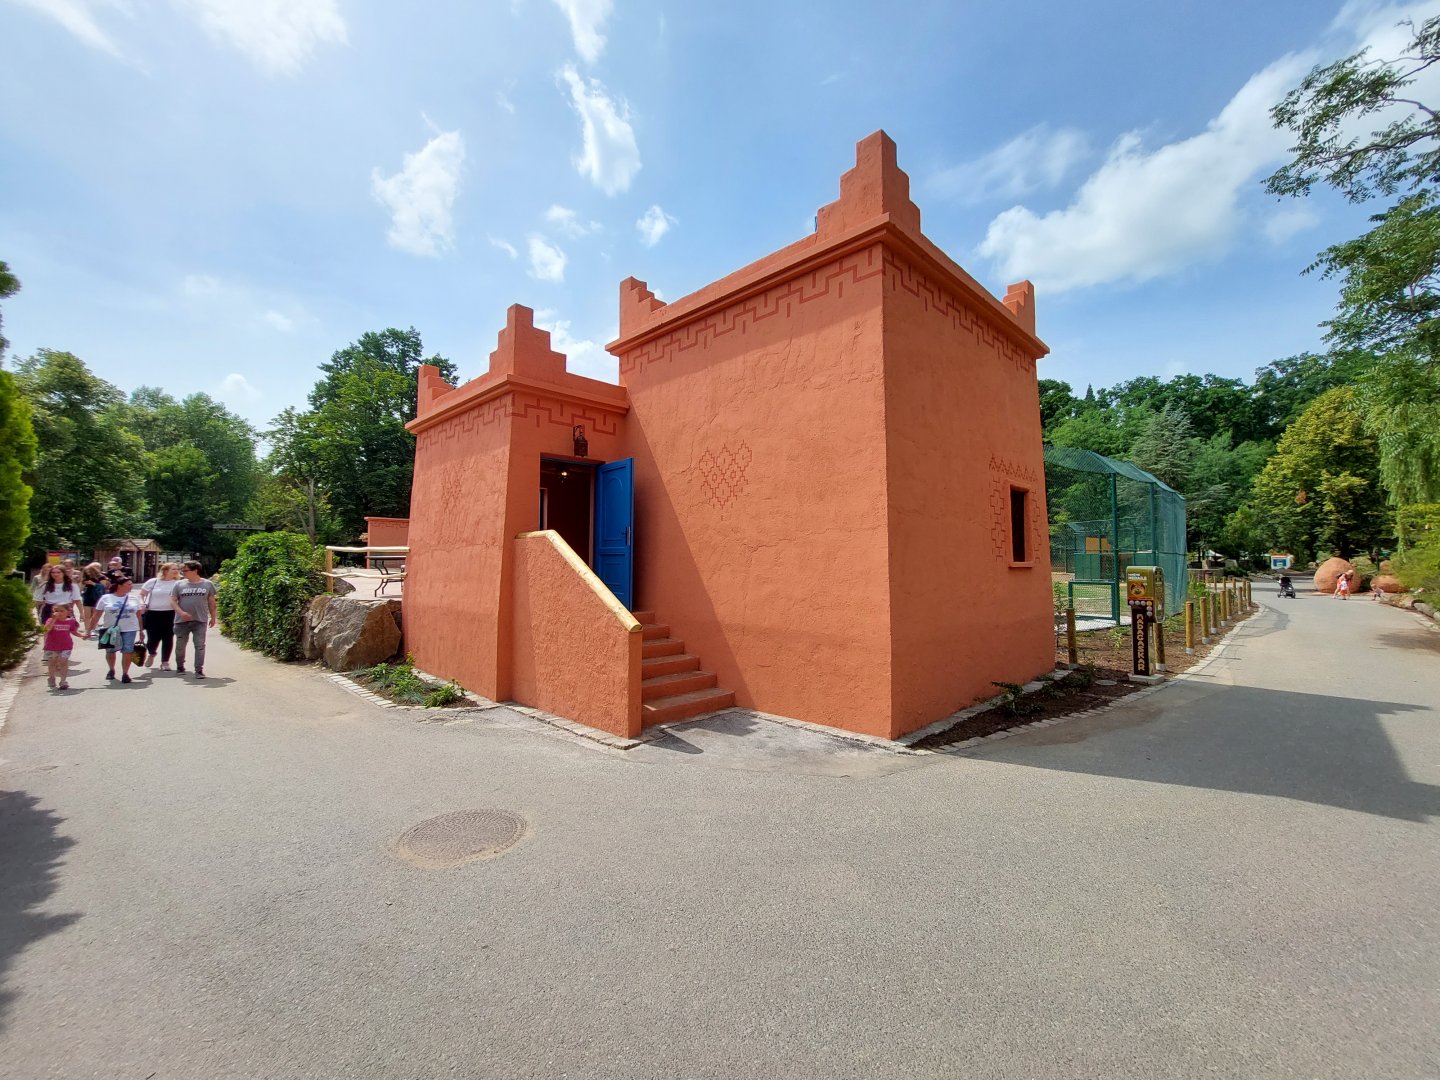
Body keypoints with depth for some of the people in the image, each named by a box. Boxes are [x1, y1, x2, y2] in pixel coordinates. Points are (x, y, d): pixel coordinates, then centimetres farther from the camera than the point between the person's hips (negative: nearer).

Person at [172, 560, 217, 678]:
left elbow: (211, 602, 11)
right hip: (182, 621, 2)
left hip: (200, 621, -2)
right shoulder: (180, 585, 4)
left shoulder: (208, 584, 4)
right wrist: (181, 612, -15)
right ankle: (180, 666, 33)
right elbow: (172, 600, 1)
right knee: (180, 645, 13)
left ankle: (199, 670, -2)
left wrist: (213, 617, 11)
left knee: (200, 646, -5)